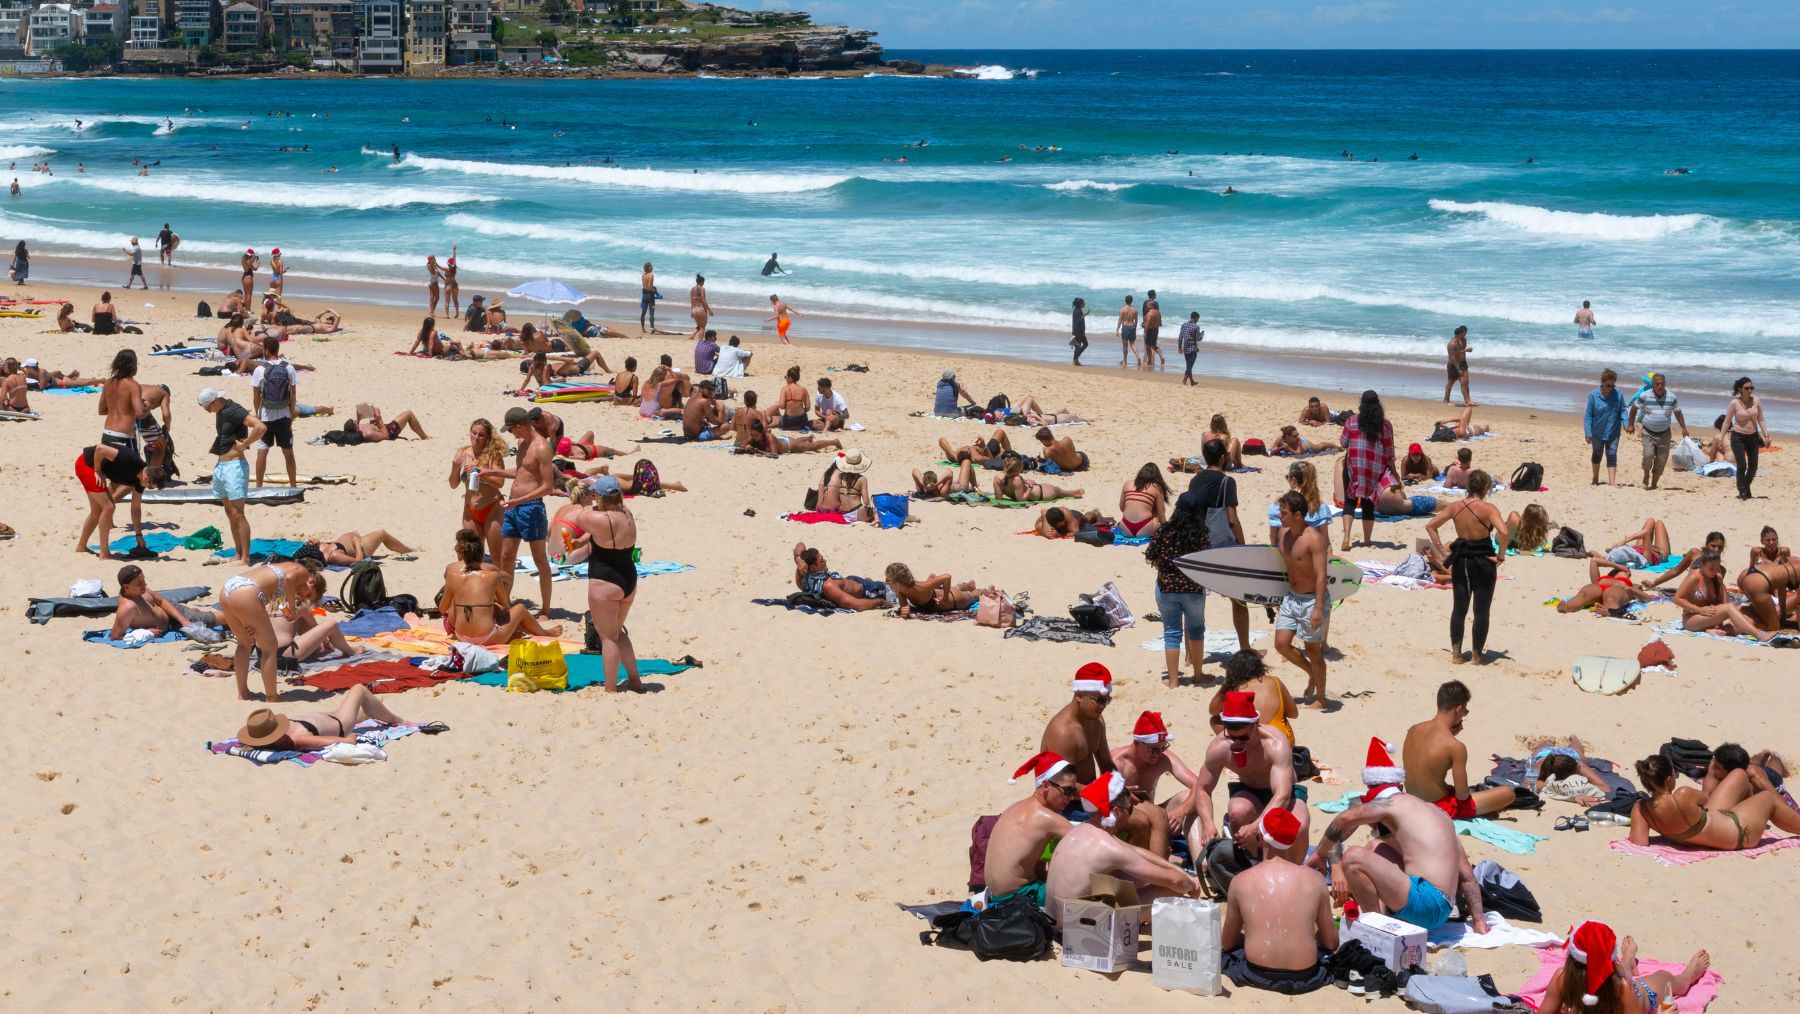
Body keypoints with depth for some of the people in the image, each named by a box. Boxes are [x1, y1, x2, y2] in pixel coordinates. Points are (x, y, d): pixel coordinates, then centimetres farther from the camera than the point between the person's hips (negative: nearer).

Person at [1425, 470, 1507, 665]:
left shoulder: (1454, 507, -1)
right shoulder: (1488, 508, -15)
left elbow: (1430, 526, 3)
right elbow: (1503, 533, -27)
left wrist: (1443, 552, 5)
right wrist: (1501, 556, -12)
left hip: (1460, 561, 4)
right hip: (1483, 561, -4)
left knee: (1458, 609, 14)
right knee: (1481, 611, 8)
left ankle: (1456, 653, 15)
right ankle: (1477, 654, 13)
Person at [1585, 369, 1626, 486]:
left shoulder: (1618, 394, -12)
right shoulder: (1593, 395, -16)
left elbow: (1622, 410, -2)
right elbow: (1588, 415, -12)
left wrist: (1626, 423, -18)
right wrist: (1588, 433, -16)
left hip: (1613, 432, 0)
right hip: (1597, 432, 0)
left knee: (1612, 455, -5)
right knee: (1597, 454, 18)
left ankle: (1612, 482, -6)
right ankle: (1595, 479, 37)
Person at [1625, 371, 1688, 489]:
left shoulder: (1672, 398, -3)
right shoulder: (1645, 396, -8)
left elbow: (1678, 413, 11)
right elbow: (1634, 408, 6)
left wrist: (1683, 428, 5)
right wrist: (1631, 424, 7)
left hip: (1664, 434, 2)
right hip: (1648, 432, -2)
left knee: (1661, 461, 1)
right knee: (1648, 455, -21)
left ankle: (1654, 483, 16)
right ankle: (1646, 475, 6)